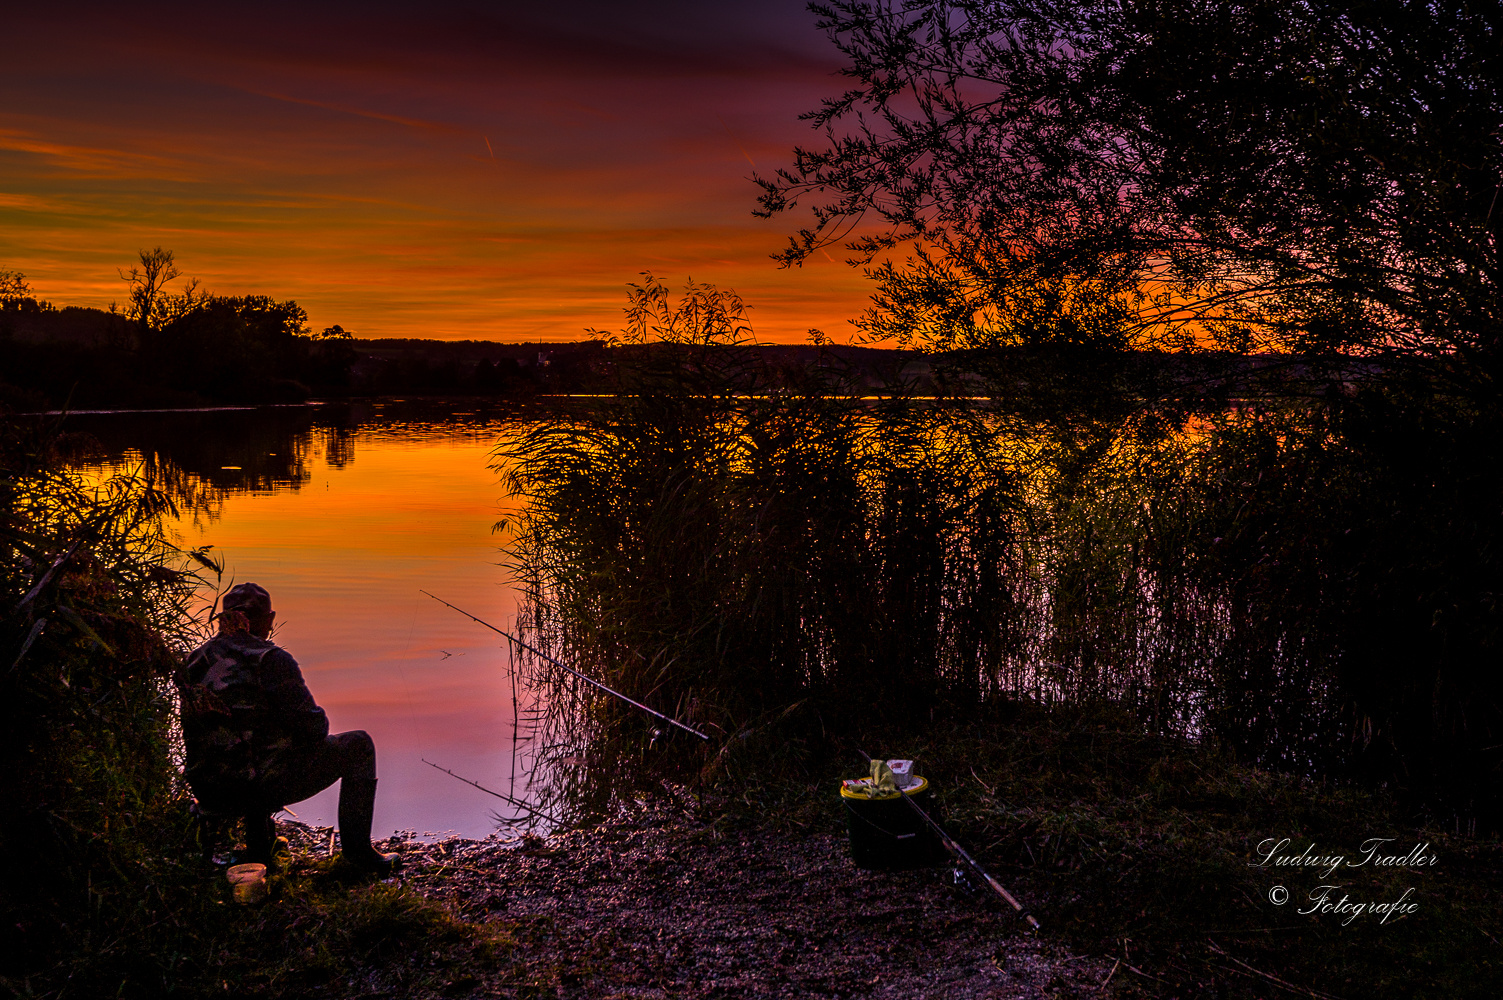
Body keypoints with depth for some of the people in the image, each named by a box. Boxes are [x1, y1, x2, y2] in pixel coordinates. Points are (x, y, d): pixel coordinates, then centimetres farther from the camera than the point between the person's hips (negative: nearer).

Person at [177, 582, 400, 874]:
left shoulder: (194, 662, 7)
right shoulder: (271, 659, -13)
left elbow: (195, 735, 15)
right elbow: (314, 726, -13)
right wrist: (317, 730, 11)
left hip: (210, 793, 7)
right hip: (266, 785, -7)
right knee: (358, 745, 12)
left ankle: (258, 845, 29)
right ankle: (357, 849, 11)